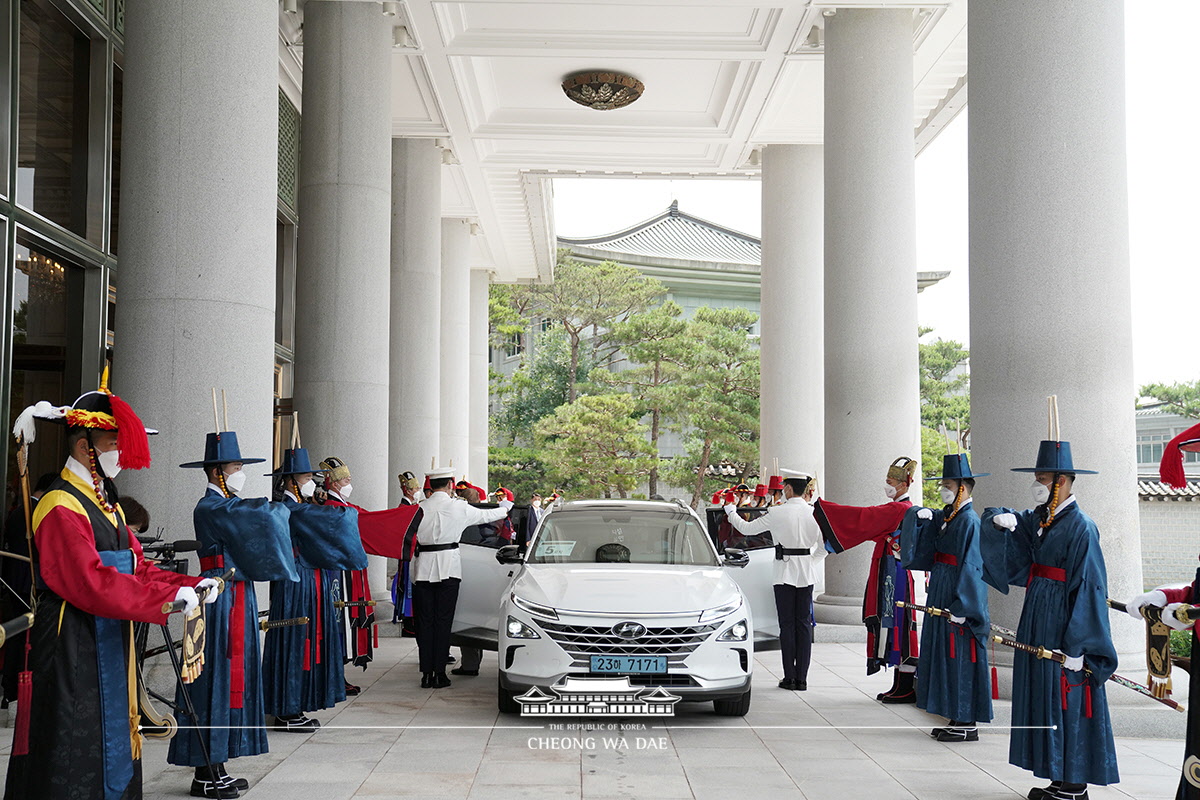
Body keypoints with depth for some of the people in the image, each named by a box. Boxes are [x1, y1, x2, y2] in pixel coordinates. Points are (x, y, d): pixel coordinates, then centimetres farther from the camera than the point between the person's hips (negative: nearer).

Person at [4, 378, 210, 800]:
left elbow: (138, 568, 11)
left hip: (111, 650, 9)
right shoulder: (62, 508, -16)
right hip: (72, 652, -9)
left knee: (112, 747, 14)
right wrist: (169, 599, -25)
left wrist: (192, 586, -4)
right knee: (74, 765, -2)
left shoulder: (108, 505, 14)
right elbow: (93, 584, -25)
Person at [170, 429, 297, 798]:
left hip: (237, 599, 10)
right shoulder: (210, 508, -15)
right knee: (217, 679, -4)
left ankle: (216, 766, 20)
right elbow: (261, 518, -22)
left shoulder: (229, 506, 15)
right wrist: (285, 505, -5)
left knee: (232, 679, 12)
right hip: (221, 600, -9)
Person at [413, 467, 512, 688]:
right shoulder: (458, 507, 0)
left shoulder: (421, 507, 4)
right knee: (443, 620, 1)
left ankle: (426, 674, 7)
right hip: (448, 566, -2)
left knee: (425, 620, 6)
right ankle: (439, 674, 1)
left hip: (423, 568, 2)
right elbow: (485, 515, 15)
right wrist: (506, 508, 32)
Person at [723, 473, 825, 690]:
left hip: (785, 572, -3)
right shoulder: (814, 513, 1)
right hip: (806, 574, 3)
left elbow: (747, 529, -1)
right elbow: (824, 547, 4)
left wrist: (731, 511, 14)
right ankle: (802, 678, 8)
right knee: (804, 624, 7)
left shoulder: (777, 513, -10)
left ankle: (790, 678, 3)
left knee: (787, 625, 2)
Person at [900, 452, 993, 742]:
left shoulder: (969, 521, -16)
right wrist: (919, 517, -9)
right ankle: (957, 719, 21)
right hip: (942, 593, 9)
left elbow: (972, 567, -19)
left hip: (959, 596, -9)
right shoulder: (946, 516, 10)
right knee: (946, 655, 13)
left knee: (961, 657, -3)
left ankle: (967, 725, 5)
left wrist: (960, 607, -21)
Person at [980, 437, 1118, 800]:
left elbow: (1089, 590, -19)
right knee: (1043, 699, 12)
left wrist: (1077, 645, -21)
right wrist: (999, 520, -11)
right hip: (1038, 619, 9)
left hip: (1065, 621, -9)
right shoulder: (1038, 519, 7)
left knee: (1067, 703, -2)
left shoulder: (1081, 527, -16)